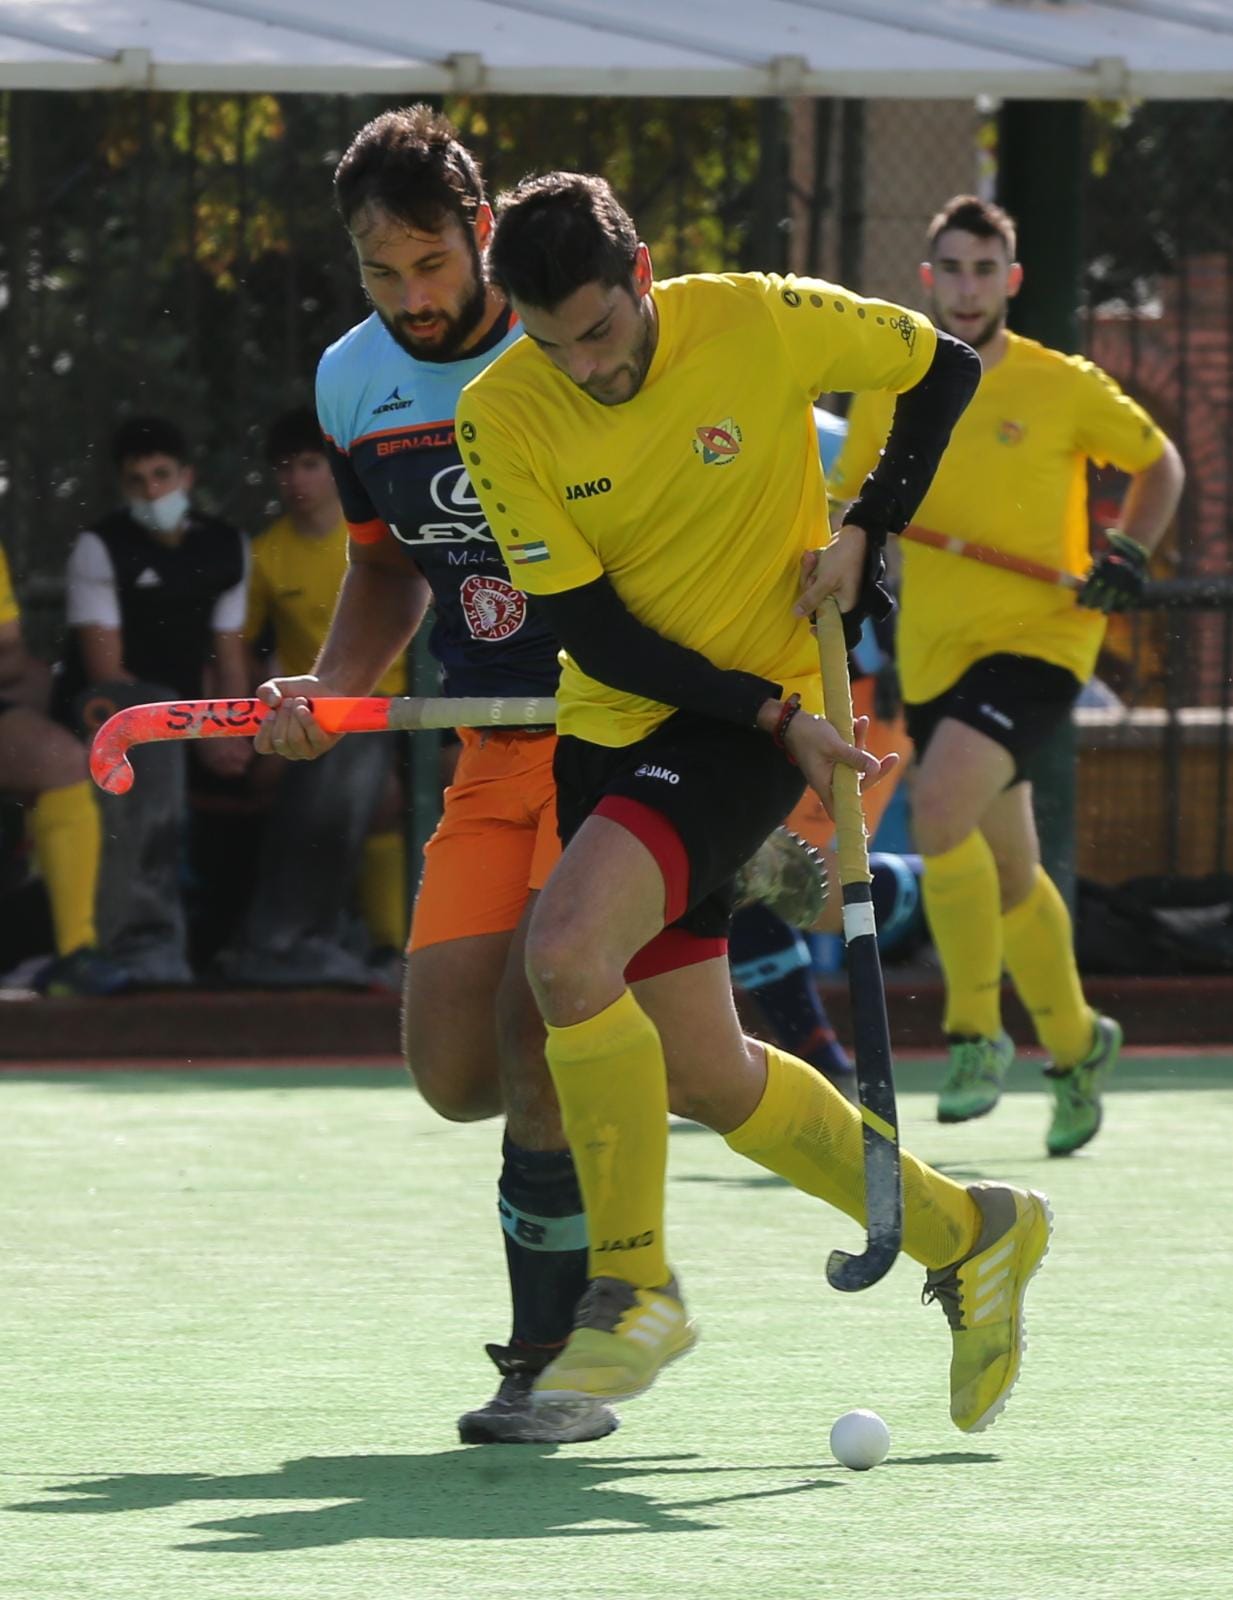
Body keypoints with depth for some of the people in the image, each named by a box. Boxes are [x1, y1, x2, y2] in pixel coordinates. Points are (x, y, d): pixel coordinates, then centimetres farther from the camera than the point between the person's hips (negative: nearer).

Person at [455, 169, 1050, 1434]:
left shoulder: (763, 325, -12)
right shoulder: (501, 417, -9)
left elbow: (943, 371, 6)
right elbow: (590, 629, -10)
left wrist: (863, 532, -4)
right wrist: (772, 715, -17)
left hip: (748, 730, -4)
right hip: (609, 725, 4)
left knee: (565, 946, -27)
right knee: (702, 1080, 7)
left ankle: (635, 1284, -12)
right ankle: (967, 1235, 28)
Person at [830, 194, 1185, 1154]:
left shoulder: (1064, 388, -4)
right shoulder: (888, 395, 5)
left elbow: (1160, 464, 10)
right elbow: (848, 510, 15)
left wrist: (1129, 554, -6)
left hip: (1038, 636, -5)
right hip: (933, 653, 5)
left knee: (939, 806, -28)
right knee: (1009, 875, 14)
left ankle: (976, 1031, -15)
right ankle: (1075, 1044, 36)